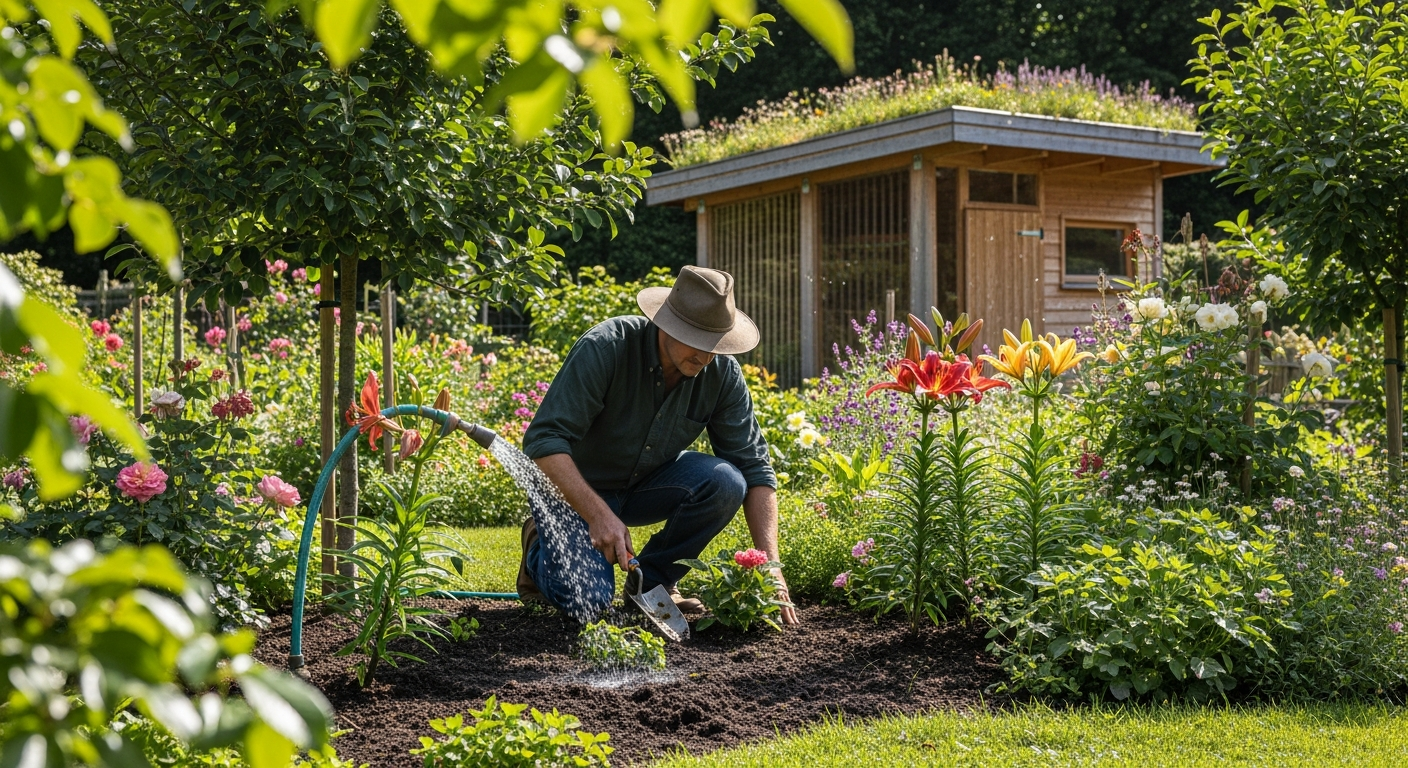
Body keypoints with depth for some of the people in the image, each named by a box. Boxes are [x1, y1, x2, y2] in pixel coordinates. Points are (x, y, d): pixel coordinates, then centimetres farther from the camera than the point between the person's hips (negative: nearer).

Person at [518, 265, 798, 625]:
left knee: (725, 482, -24)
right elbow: (543, 439, -31)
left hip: (648, 483, 4)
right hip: (575, 487, -4)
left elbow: (754, 467, -12)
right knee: (586, 601, -24)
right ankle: (541, 545, 12)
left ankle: (654, 579, -1)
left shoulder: (722, 372, -15)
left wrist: (770, 564, -23)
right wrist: (598, 514, -41)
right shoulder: (604, 348, -28)